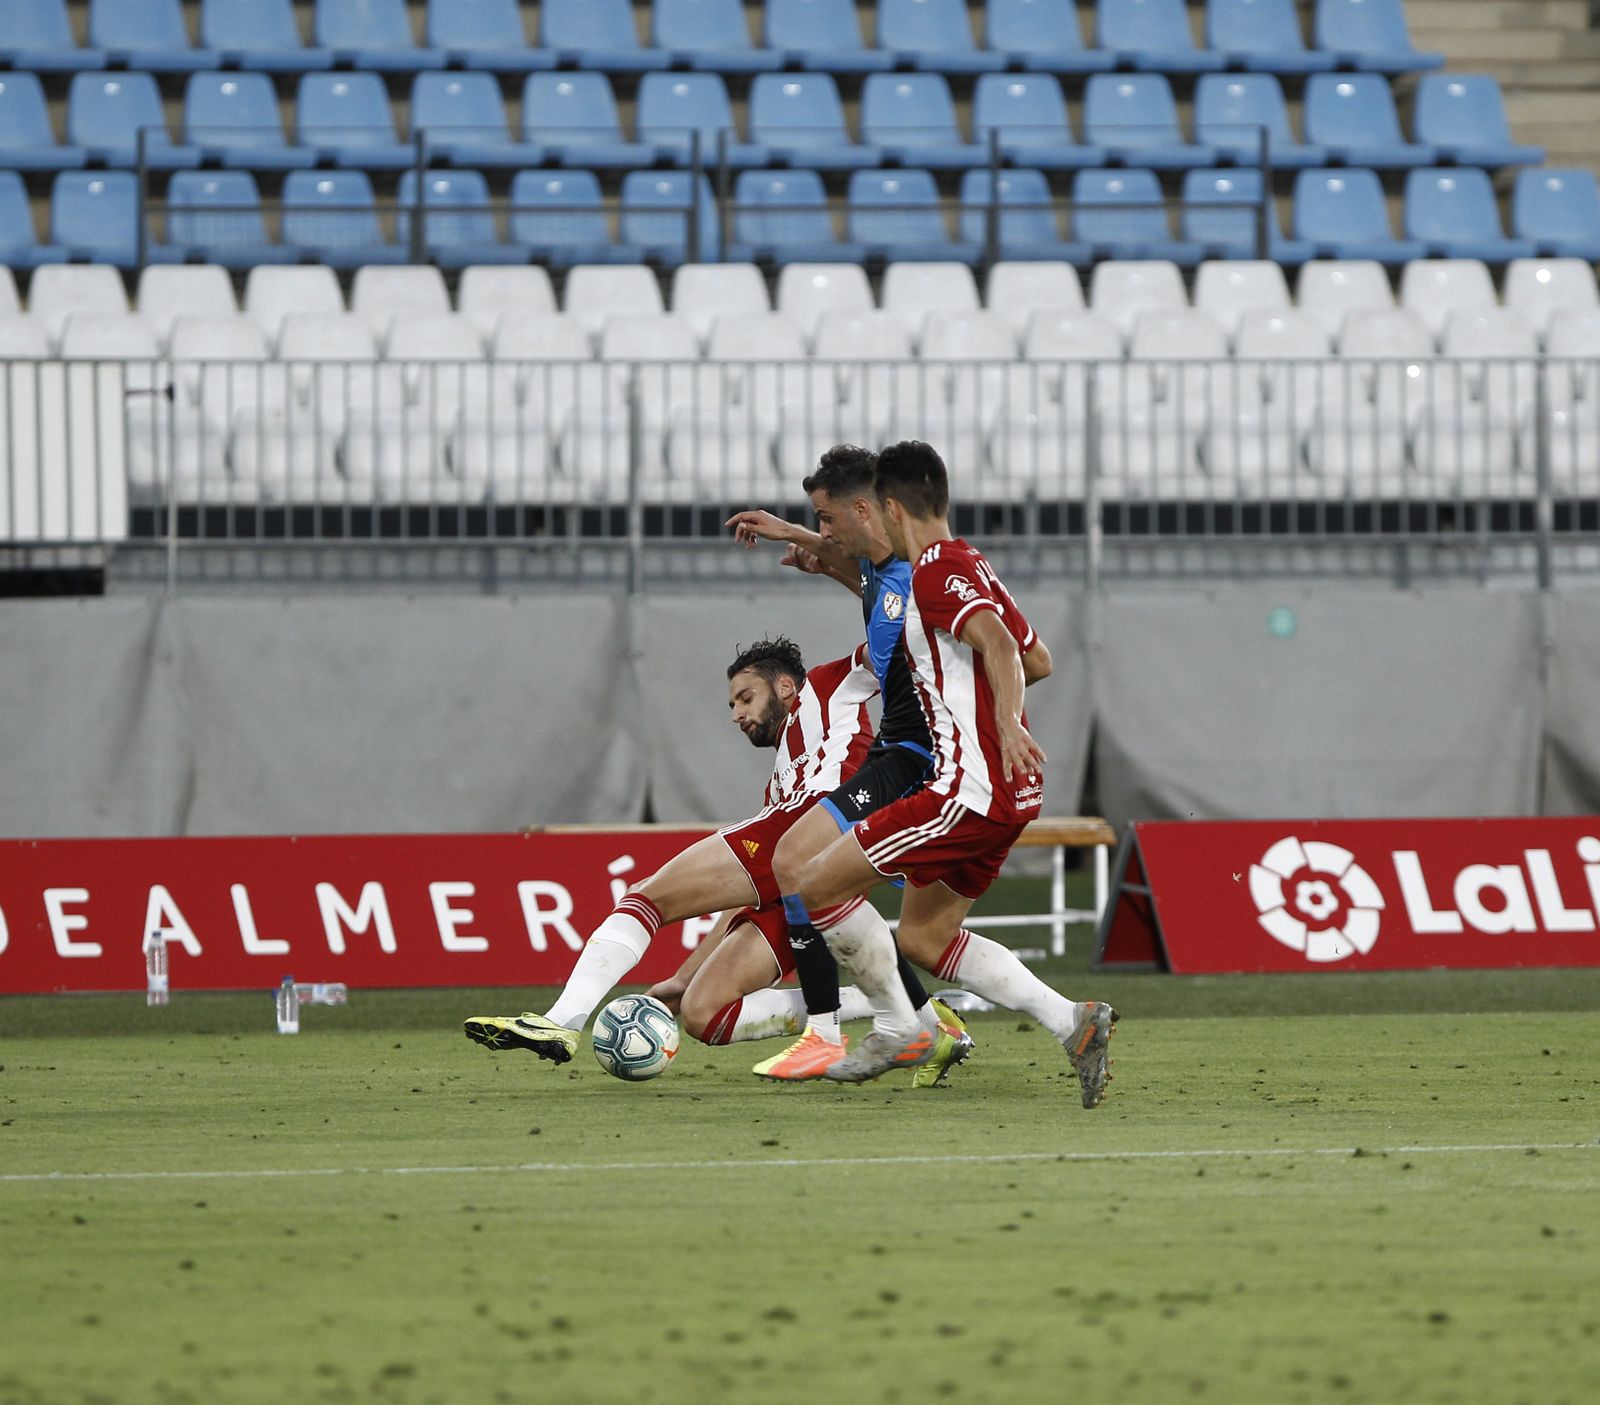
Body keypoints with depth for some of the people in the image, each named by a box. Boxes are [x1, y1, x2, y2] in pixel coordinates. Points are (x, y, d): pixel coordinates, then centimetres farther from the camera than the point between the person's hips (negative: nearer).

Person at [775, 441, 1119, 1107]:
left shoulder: (936, 570, -11)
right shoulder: (972, 565, 19)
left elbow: (995, 638, -28)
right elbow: (1033, 656, 31)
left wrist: (1007, 724, -42)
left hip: (969, 790, -10)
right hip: (1010, 796, 10)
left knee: (811, 886, -6)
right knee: (921, 934, 17)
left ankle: (896, 1028, 6)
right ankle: (1073, 1021, 5)